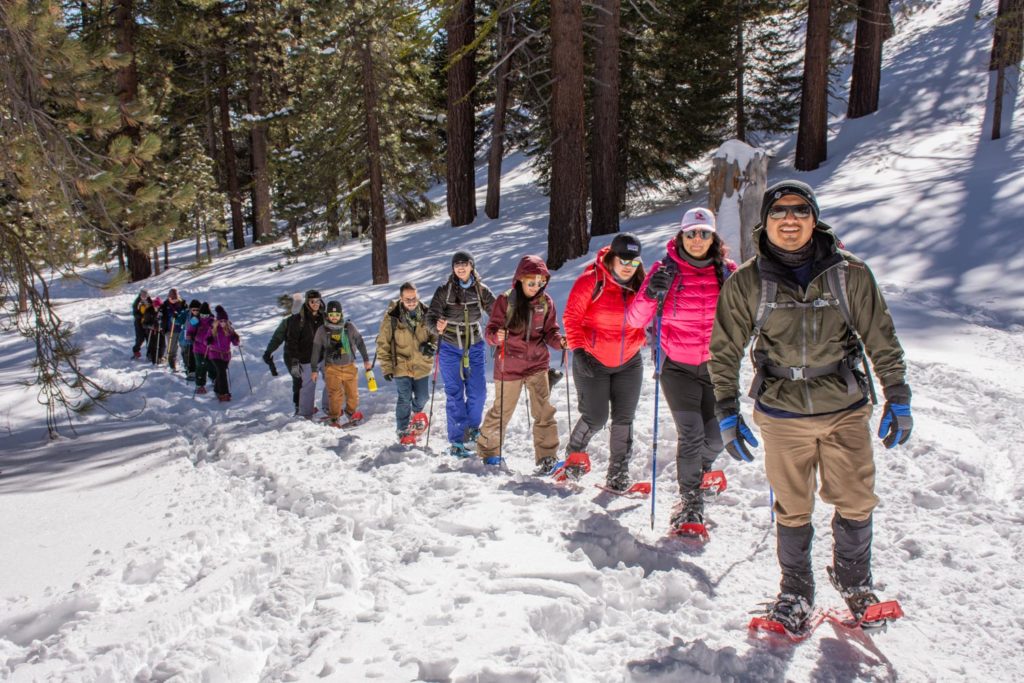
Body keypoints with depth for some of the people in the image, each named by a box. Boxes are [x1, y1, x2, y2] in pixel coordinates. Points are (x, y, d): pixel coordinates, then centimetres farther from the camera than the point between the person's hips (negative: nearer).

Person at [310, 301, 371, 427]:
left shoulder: (349, 327, -3)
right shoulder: (322, 330, -4)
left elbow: (360, 343, 8)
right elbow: (316, 350, 3)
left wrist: (366, 360, 13)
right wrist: (314, 369, 5)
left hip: (349, 366, 2)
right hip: (332, 368, -1)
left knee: (353, 393, 6)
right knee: (335, 395, -3)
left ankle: (351, 413, 29)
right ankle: (334, 418, 14)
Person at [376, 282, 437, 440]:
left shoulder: (426, 313, -7)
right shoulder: (391, 317, -15)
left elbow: (434, 333, 7)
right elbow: (383, 344, -8)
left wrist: (432, 345, -14)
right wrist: (386, 367, -9)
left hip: (421, 365, 4)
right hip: (401, 366, -3)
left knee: (422, 397, 18)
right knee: (405, 400, -1)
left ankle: (416, 414, 51)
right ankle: (402, 430, 21)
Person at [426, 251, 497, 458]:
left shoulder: (481, 290, -2)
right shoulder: (444, 291, -7)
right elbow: (431, 317, -12)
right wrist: (437, 327, -34)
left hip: (475, 348, 2)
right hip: (450, 349, -2)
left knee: (478, 392, 3)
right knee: (455, 395, -1)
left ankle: (471, 429, 28)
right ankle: (457, 440, 7)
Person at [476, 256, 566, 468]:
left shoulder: (545, 302, 1)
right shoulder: (505, 300, -8)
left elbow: (550, 331, 6)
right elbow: (490, 331, -8)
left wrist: (559, 341, -15)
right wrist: (496, 336, -31)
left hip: (538, 363, 2)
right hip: (509, 365, -2)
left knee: (544, 411, -9)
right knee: (502, 411, 11)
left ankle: (547, 457, 0)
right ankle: (488, 449, 32)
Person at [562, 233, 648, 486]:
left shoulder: (640, 286, 1)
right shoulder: (591, 282, -14)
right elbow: (571, 317, -12)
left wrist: (644, 339, -4)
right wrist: (579, 350, -17)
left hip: (629, 363, 4)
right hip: (592, 361, -4)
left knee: (624, 419, 3)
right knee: (595, 418, -1)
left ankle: (618, 473, 15)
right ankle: (574, 453, 29)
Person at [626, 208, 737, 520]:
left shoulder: (727, 272, -1)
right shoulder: (666, 269, -6)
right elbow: (635, 320, -8)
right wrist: (651, 294, -26)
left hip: (715, 366, 2)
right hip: (677, 365, -2)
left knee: (715, 437, 3)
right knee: (691, 432, -12)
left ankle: (701, 467, 40)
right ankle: (690, 498, 9)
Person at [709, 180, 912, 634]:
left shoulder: (849, 272, -4)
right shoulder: (747, 282, -5)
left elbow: (882, 339, 4)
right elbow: (724, 352, 1)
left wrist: (898, 399, 4)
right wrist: (727, 414, -1)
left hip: (845, 408, 1)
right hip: (782, 413, -1)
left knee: (856, 502, 8)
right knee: (792, 510, 9)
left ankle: (852, 577, 35)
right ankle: (795, 591, 30)